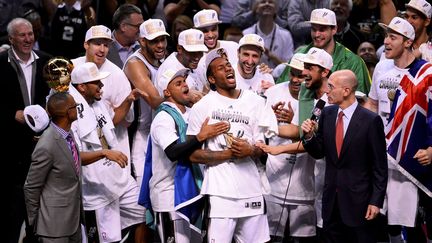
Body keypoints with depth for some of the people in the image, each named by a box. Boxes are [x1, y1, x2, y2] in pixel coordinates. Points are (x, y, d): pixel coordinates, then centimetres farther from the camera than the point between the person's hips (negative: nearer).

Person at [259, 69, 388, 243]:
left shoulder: (371, 121, -11)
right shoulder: (327, 114, 5)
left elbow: (380, 166, -8)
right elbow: (319, 152, 13)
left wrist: (376, 202, -10)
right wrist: (309, 136, -8)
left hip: (358, 201, -5)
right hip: (331, 199, 5)